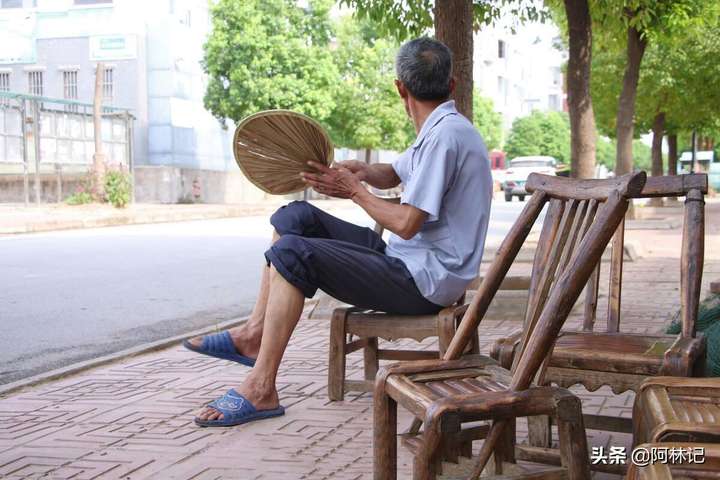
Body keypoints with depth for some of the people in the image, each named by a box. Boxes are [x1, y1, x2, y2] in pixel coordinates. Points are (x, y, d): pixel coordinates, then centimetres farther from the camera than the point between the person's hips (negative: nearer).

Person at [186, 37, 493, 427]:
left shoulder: (446, 134, -18)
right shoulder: (438, 129, 15)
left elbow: (407, 224, -23)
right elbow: (393, 174, 28)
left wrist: (355, 191, -7)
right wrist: (359, 171, 4)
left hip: (424, 280, -10)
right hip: (407, 262, 10)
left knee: (292, 251, -21)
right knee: (295, 217, 8)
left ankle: (261, 390, -19)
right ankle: (255, 333, 4)